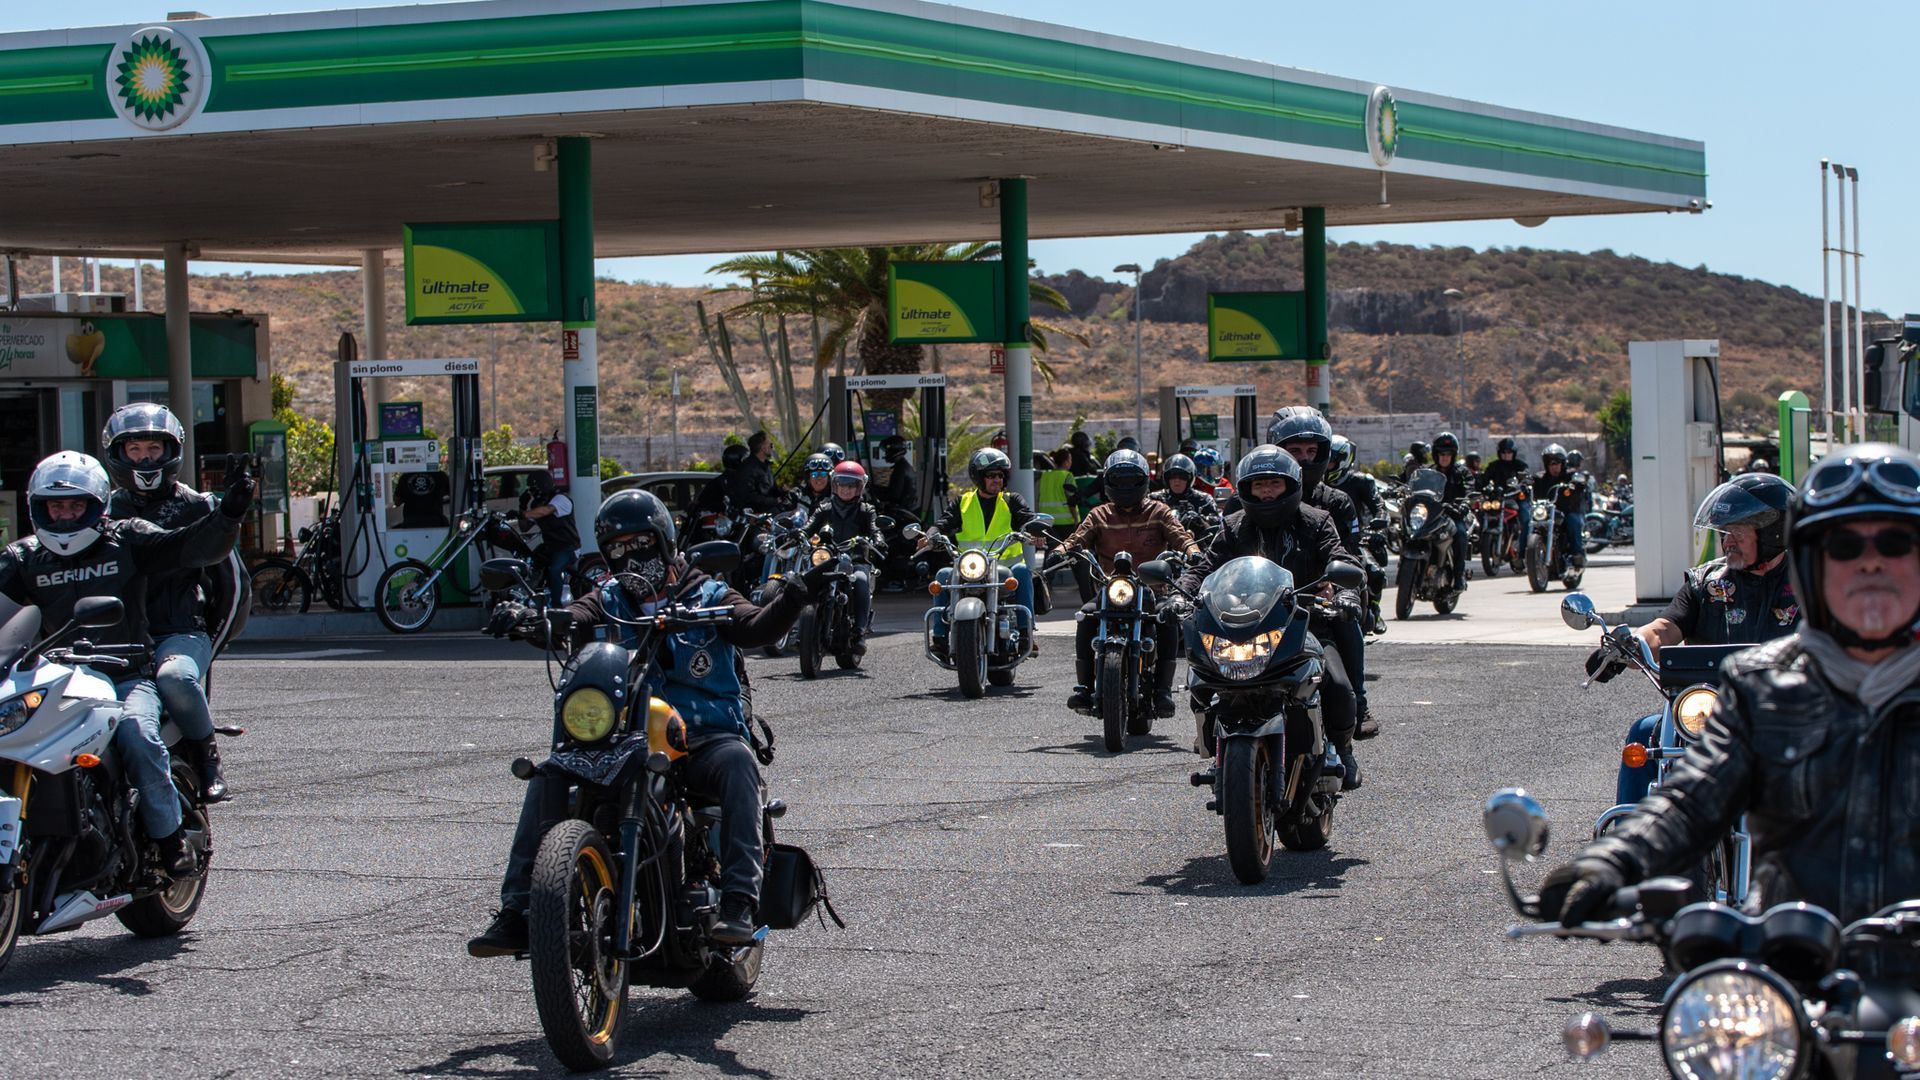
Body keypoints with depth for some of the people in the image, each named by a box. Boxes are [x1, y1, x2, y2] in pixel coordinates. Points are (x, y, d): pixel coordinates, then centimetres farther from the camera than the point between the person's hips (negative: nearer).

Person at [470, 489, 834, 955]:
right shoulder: (606, 602, 16)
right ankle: (517, 911, -20)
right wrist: (525, 620, -26)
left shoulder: (709, 597, 10)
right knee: (548, 776, -20)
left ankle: (740, 901, -44)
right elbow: (566, 624, -3)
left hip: (704, 738, -2)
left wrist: (798, 595, -28)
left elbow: (757, 628, -7)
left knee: (737, 762, -36)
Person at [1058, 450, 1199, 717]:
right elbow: (1078, 538, 1)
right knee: (1087, 616, -28)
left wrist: (1193, 553, -26)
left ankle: (1163, 688, -26)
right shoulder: (1100, 515, 13)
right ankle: (1084, 686, -23)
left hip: (1152, 589, -1)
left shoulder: (1158, 512, 10)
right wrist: (1060, 551, -21)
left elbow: (1179, 535, -4)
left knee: (1169, 619, -31)